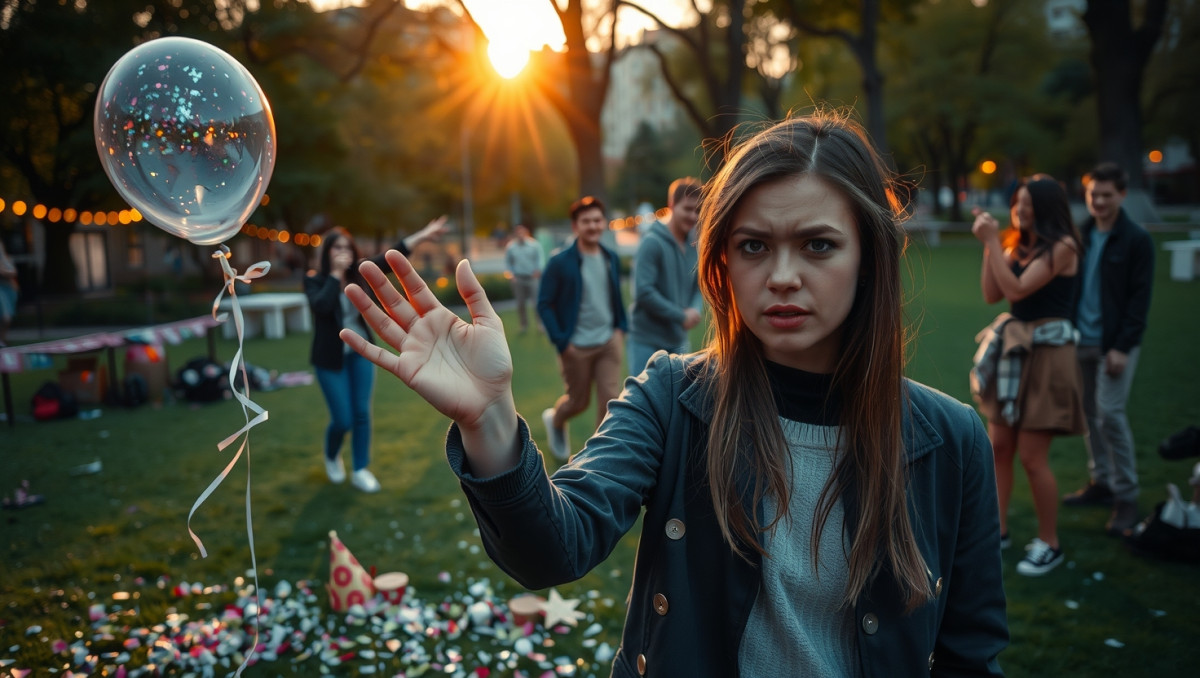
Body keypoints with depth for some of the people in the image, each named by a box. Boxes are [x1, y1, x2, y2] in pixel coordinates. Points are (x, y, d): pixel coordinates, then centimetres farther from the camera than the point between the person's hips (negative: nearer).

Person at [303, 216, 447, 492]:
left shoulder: (357, 273, -1)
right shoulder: (314, 280, -11)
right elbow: (321, 306, -31)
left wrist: (423, 235, -19)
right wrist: (335, 273, -23)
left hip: (361, 352, 4)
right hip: (331, 357, -4)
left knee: (362, 413, 3)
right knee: (343, 420, -1)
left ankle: (360, 470, 15)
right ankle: (331, 457, 31)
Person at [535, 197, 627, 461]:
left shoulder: (611, 258, 4)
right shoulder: (560, 263, -11)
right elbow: (544, 305, -9)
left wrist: (621, 327, 4)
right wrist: (561, 342, -14)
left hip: (609, 342, 4)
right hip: (577, 347, -3)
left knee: (610, 399, -4)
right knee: (578, 401, 11)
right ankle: (555, 420, 45)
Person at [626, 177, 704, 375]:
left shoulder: (693, 246, 8)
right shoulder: (652, 242, -13)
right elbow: (643, 291, -19)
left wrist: (694, 309, -7)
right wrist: (682, 316, -15)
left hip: (678, 342, 7)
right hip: (647, 342, -7)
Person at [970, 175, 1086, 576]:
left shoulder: (1061, 246, -13)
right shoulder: (1017, 245, 9)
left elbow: (1017, 289, -21)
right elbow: (992, 295, 3)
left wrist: (991, 241, -17)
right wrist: (988, 245, -3)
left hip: (1045, 354, -7)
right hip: (1013, 349, 8)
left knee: (1032, 457, -4)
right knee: (998, 446, 11)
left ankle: (1049, 545, 13)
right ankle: (998, 529, 25)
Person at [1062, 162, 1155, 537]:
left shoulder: (1136, 240, -5)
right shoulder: (1081, 235, 9)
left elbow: (1140, 299, -8)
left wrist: (1122, 347, -14)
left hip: (1116, 343, -5)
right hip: (1082, 340, 5)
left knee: (1110, 412, -10)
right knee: (1091, 412, 10)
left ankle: (1126, 496, 1)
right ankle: (1100, 482, 23)